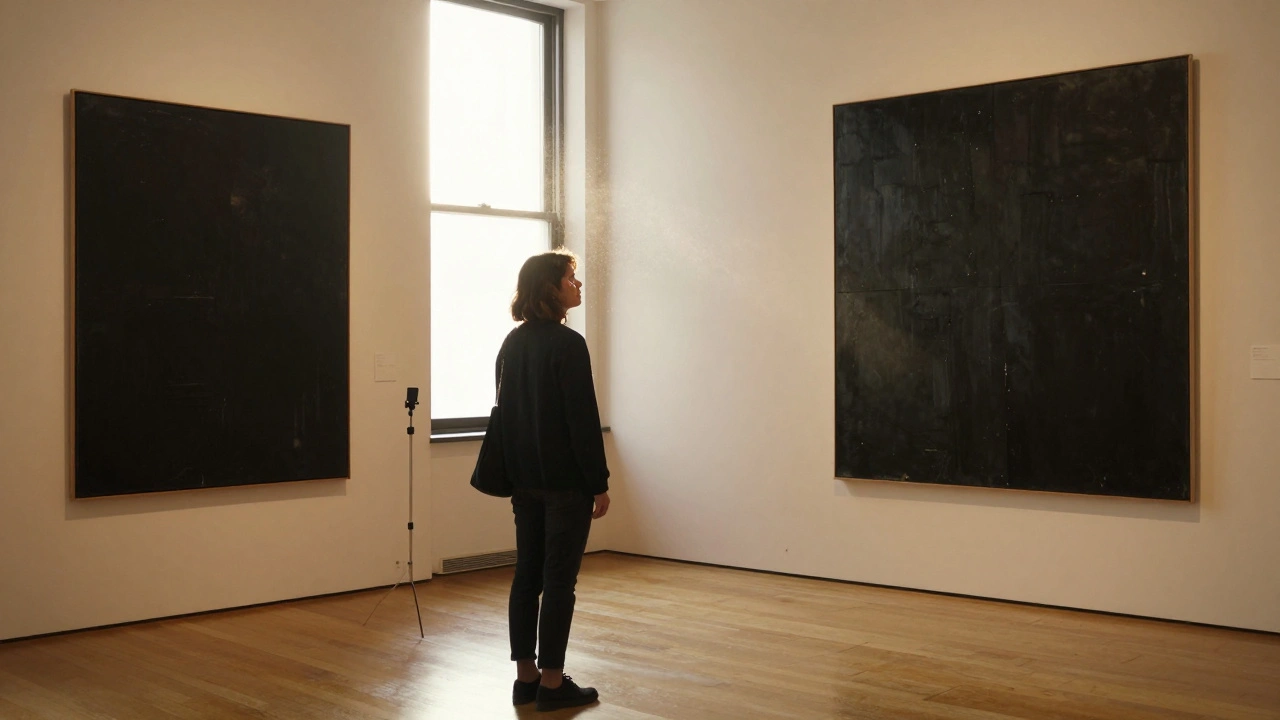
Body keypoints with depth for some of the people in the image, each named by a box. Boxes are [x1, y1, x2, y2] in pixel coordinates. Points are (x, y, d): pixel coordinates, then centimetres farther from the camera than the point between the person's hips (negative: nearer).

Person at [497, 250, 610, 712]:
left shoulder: (512, 344, 10)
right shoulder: (567, 345, -15)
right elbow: (583, 420, -16)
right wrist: (600, 483, -11)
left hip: (525, 479, 8)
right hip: (565, 482, -8)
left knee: (527, 575, 11)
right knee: (559, 580, -1)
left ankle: (525, 676, 17)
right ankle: (551, 682, 5)